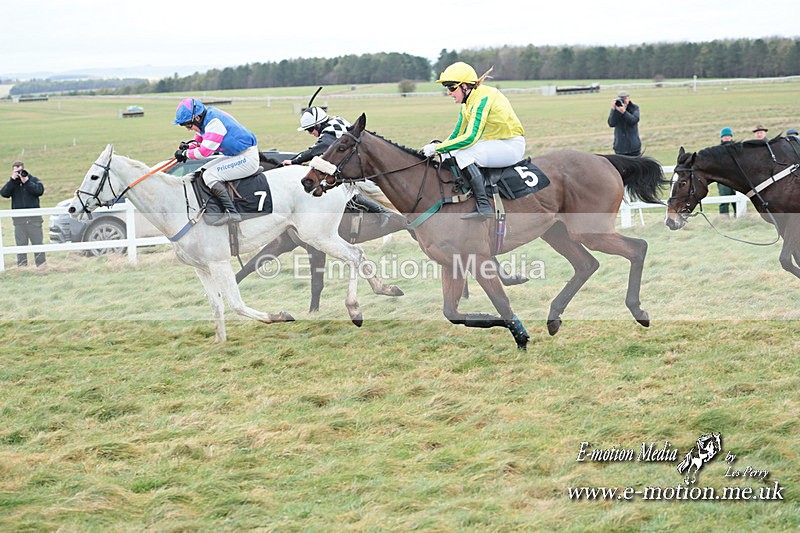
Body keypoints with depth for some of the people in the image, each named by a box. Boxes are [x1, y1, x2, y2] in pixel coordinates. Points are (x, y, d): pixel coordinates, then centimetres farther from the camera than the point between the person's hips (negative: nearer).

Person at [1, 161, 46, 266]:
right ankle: (22, 267, 7)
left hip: (34, 218, -2)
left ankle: (41, 265, 4)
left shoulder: (33, 179, 5)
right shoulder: (12, 183, 10)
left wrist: (27, 182, -16)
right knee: (21, 245, 4)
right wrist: (12, 180, -14)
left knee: (37, 243, 0)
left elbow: (40, 190, -11)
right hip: (19, 219, 2)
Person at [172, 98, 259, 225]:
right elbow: (199, 140, 23)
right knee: (203, 171, 12)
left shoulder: (214, 123, -24)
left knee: (210, 176, -19)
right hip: (237, 156, 11)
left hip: (247, 158, -11)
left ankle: (231, 212, -27)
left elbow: (204, 151, -24)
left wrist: (185, 154, -9)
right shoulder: (205, 119, 7)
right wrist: (188, 147, 1)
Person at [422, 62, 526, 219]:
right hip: (495, 143, 10)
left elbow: (470, 138, -29)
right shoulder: (469, 101, 7)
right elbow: (457, 134, 12)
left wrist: (437, 148, -25)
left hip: (511, 146, -10)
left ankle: (484, 206, -28)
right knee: (448, 155, 3)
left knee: (462, 154, -26)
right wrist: (436, 148, -4)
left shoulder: (482, 99, -22)